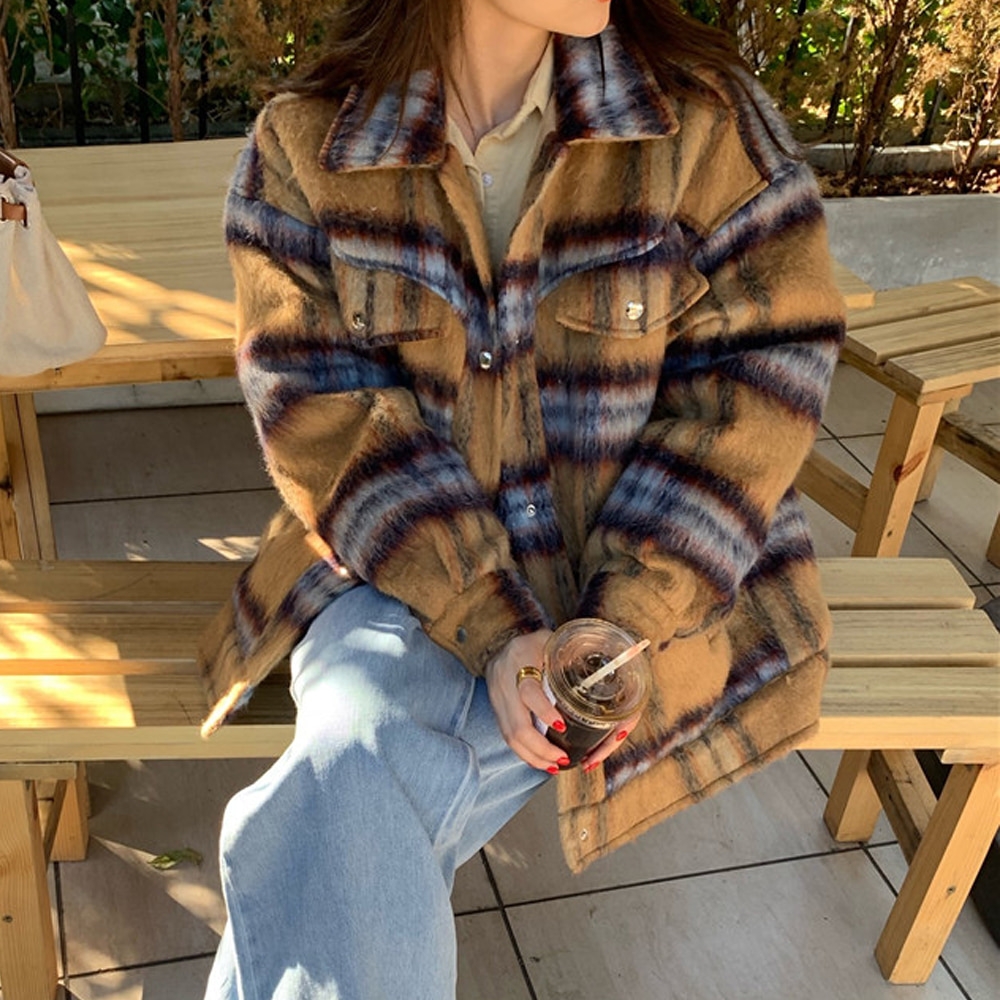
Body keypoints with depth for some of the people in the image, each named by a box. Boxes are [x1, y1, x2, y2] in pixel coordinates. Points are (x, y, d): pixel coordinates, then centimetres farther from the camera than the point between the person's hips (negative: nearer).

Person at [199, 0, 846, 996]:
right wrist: (492, 627, -18)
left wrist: (626, 620, -16)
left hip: (637, 569, -1)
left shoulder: (702, 113, -5)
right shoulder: (301, 144, -4)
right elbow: (314, 402, -8)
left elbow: (764, 363, -7)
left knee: (345, 809, -25)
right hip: (405, 565, 2)